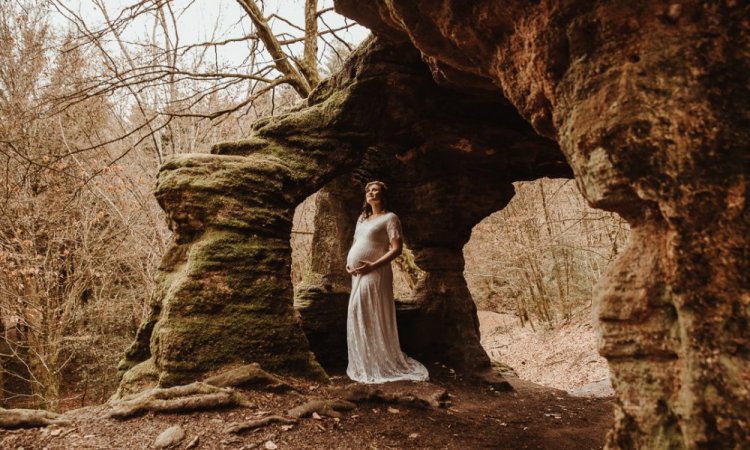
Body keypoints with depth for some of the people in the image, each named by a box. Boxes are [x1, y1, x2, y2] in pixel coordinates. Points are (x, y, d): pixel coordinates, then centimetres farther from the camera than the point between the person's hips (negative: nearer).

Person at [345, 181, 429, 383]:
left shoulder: (390, 218, -5)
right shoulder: (362, 218, 18)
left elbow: (397, 248, -14)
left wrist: (372, 265, -20)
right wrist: (348, 263, 7)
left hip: (375, 274, -8)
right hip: (358, 275, 8)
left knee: (375, 319, -5)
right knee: (357, 317, 11)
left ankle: (381, 365, 4)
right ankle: (364, 362, 22)